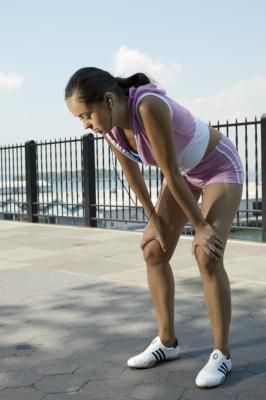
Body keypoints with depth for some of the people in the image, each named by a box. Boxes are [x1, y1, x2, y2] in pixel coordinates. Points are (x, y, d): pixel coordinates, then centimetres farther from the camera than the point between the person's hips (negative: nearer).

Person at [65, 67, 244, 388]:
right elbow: (131, 174, -4)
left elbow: (170, 174, -33)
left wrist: (201, 225, -25)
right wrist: (154, 218, 2)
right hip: (186, 170, 7)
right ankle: (167, 342, 12)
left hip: (221, 166, -7)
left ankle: (221, 353, -6)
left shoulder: (149, 106, -39)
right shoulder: (110, 125, -16)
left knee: (207, 255, -20)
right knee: (154, 251, 1)